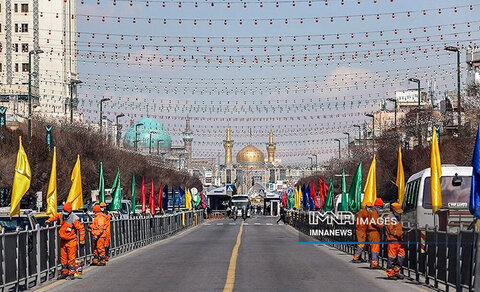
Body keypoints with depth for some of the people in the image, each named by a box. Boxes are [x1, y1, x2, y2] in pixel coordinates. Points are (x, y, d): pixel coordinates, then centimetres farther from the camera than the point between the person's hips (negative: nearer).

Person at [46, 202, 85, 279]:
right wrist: (49, 221, 11)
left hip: (71, 241, -7)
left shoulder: (74, 219, -19)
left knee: (71, 258, -5)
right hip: (63, 240, 7)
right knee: (63, 257, 12)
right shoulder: (62, 215, 0)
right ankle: (64, 273, 21)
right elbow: (56, 217, 25)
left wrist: (82, 241, -14)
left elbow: (81, 229, -14)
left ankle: (72, 273, 4)